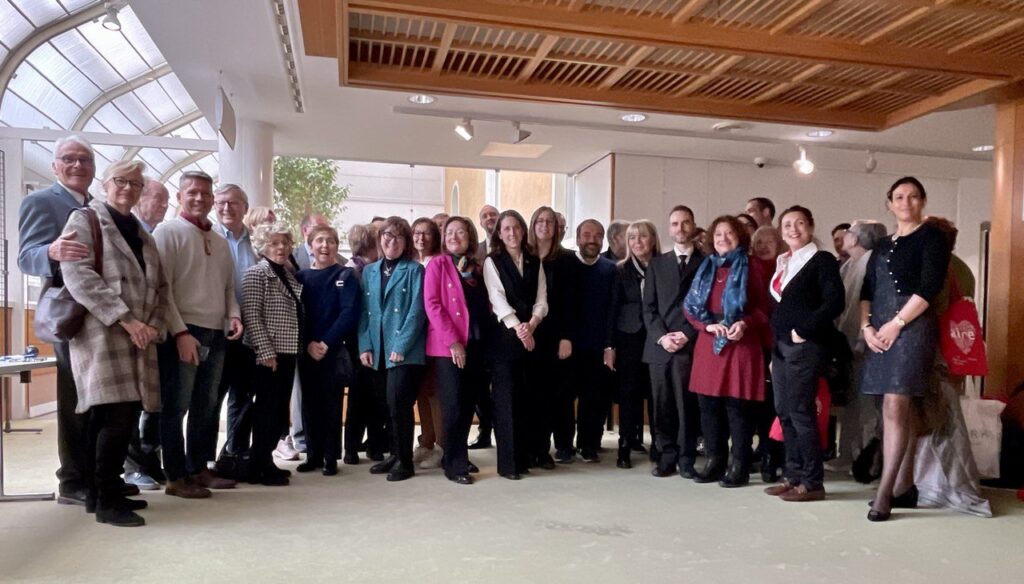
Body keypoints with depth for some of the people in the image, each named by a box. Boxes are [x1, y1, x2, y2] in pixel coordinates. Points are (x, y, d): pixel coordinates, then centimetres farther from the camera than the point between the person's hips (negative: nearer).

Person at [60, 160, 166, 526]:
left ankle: (100, 492, 18)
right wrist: (126, 320, -18)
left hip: (138, 339, 7)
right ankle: (107, 502, -4)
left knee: (112, 418, 8)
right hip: (103, 335, -7)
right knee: (117, 417, -13)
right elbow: (77, 275, -13)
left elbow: (160, 286, 18)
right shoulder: (85, 221, 1)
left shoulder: (142, 234, 21)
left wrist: (153, 324, 0)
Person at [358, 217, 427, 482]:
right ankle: (395, 454, 24)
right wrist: (365, 346, 0)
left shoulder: (414, 270, -1)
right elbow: (365, 312, 11)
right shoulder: (369, 271, 14)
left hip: (405, 350, -5)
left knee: (398, 403, -8)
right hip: (378, 350, 5)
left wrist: (401, 346, -16)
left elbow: (416, 311, -9)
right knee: (388, 405, 11)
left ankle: (404, 460, 5)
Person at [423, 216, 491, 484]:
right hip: (448, 346, -5)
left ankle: (456, 457, 24)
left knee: (467, 405, 10)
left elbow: (485, 306, 16)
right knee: (453, 406, -5)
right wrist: (452, 341, -16)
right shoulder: (437, 264, -1)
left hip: (475, 345, 5)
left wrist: (487, 338, 2)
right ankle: (455, 464, 6)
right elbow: (432, 304, -10)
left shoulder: (478, 268, 14)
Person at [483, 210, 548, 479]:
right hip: (504, 337, -3)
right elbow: (498, 300, -8)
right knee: (506, 398, -3)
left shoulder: (535, 263, 13)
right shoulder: (492, 262, 2)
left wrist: (531, 324, -13)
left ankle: (523, 458, 17)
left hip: (531, 336, 4)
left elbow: (541, 301, 5)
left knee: (526, 398, 7)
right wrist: (518, 328, -19)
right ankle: (508, 463, 3)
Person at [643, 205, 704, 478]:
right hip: (659, 346, 3)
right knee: (662, 405, 4)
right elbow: (649, 307, 9)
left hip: (691, 345, -3)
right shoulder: (656, 264, 16)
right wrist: (661, 336, -5)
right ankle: (666, 456, 13)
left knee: (687, 404, -2)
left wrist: (687, 334, -10)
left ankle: (686, 459, 9)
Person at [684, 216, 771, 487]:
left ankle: (739, 467, 6)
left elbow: (763, 309, 0)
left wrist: (745, 324, -19)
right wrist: (708, 324, -9)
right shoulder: (705, 268, 15)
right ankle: (715, 462, 16)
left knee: (738, 407, -3)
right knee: (709, 405, 6)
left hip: (741, 345, -4)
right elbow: (690, 306, 9)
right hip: (708, 345, 5)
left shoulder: (751, 268, 3)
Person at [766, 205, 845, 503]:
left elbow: (835, 301, -17)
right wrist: (775, 344, 13)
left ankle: (813, 482, 3)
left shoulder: (822, 260, -5)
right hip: (781, 345, 8)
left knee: (801, 411, -6)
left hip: (806, 345, -8)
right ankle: (794, 476, 19)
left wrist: (803, 330, -17)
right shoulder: (783, 264, 17)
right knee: (784, 412, 10)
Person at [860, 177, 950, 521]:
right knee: (895, 410, 7)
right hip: (881, 333, 7)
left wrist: (896, 324, -13)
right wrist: (867, 327, -1)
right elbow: (867, 291, 14)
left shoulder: (932, 237, 1)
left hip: (912, 328, -6)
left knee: (895, 408, -14)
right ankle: (904, 486, 14)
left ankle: (885, 493, -12)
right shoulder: (883, 246, 20)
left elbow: (929, 288, -11)